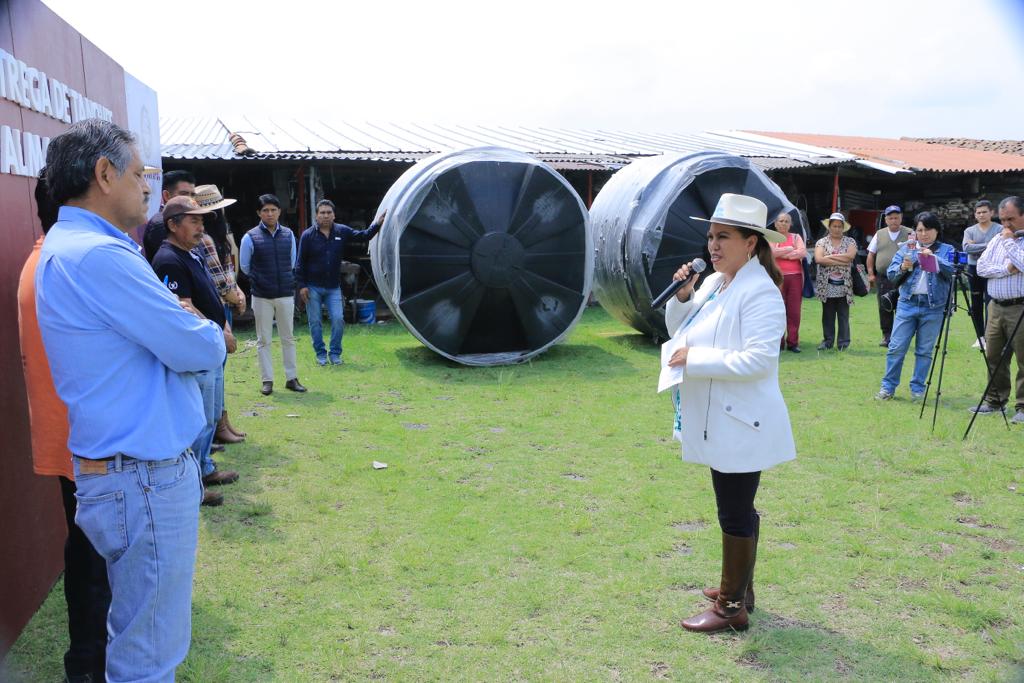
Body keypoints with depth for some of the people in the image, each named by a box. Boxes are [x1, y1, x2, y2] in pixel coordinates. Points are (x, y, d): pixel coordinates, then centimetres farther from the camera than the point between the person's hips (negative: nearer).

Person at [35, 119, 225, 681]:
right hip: (144, 479, -10)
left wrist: (194, 331, -2)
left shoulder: (66, 247, 13)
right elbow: (196, 349, -20)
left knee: (136, 636, 25)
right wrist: (213, 336, 1)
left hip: (116, 468, 11)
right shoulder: (99, 256, -22)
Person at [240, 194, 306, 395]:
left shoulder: (289, 235, 4)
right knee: (263, 340, 4)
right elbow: (244, 266, 5)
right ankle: (267, 380, 12)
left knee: (288, 338, 8)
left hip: (286, 294, 2)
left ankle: (291, 378, 16)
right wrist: (259, 280, 12)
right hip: (262, 296, -2)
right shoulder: (251, 237, -5)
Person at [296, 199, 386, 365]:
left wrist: (377, 224, -7)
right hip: (313, 287, -2)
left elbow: (363, 236, 8)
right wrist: (301, 285, -9)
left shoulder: (342, 231, 2)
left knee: (338, 320, -4)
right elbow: (300, 262, -4)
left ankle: (335, 353, 11)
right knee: (315, 322, 5)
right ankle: (320, 354, 18)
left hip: (334, 287, 2)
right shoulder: (308, 235, -6)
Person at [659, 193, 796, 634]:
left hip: (740, 424, -9)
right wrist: (682, 296, -2)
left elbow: (759, 360, -26)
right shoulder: (714, 284, 9)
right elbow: (680, 330, 17)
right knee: (737, 509, 21)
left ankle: (731, 608, 15)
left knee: (735, 514, 2)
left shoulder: (760, 293, -18)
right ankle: (739, 588, 36)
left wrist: (694, 358, -22)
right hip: (718, 421, 9)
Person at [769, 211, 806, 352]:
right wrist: (791, 249, -5)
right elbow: (773, 252, -12)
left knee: (794, 311, 0)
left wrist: (782, 254, -6)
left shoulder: (796, 237, 15)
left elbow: (803, 252, -3)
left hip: (795, 277, 2)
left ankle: (793, 342, 4)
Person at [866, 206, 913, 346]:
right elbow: (871, 255, 13)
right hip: (882, 278, 3)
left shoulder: (909, 234, 4)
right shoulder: (879, 234, 12)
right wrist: (870, 273, 7)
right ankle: (886, 336, 14)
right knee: (884, 308, 5)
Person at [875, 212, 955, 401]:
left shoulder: (946, 250, 8)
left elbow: (951, 271, -9)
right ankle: (888, 387, 6)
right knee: (896, 347, -1)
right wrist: (903, 267, -15)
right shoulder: (906, 248, 11)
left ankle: (918, 389, 14)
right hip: (907, 304, 1)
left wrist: (933, 257, -19)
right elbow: (890, 274, 5)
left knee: (924, 351, 5)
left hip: (933, 307, -1)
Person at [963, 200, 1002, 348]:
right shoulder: (969, 231, 9)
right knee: (976, 305, 8)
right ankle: (980, 337, 17)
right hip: (974, 270, 4)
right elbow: (967, 247, -9)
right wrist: (987, 246, -12)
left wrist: (976, 246, -9)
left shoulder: (999, 229, 1)